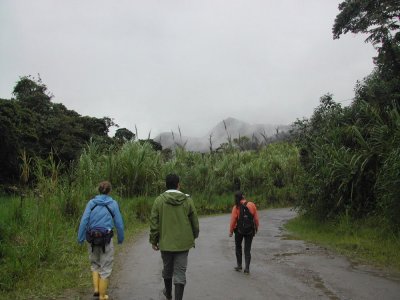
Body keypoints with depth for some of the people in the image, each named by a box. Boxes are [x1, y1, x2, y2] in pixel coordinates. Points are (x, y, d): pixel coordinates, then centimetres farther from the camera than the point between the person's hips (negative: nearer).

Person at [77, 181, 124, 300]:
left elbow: (84, 221, -6)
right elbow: (119, 223, -1)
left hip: (92, 238, 2)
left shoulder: (91, 202, 2)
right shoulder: (113, 203, -2)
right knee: (105, 267, 9)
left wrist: (80, 238, -2)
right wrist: (121, 238, 11)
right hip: (106, 238, -2)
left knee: (95, 264, 24)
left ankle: (96, 288, 12)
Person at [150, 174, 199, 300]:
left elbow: (154, 222, -5)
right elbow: (194, 221, 2)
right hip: (183, 242, -1)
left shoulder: (159, 200, -6)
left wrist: (153, 240, 6)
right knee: (180, 272, 4)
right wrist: (194, 236, 19)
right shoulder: (187, 200, -5)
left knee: (167, 269, 21)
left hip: (166, 242, 1)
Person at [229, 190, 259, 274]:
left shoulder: (236, 207, -13)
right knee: (247, 249, 9)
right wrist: (256, 228, 10)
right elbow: (256, 218, -5)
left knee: (238, 247, 20)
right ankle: (247, 268, 6)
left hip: (239, 230, -1)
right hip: (250, 231, 1)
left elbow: (233, 220, -12)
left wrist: (231, 231, -1)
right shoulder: (252, 205, -10)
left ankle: (239, 266, 25)